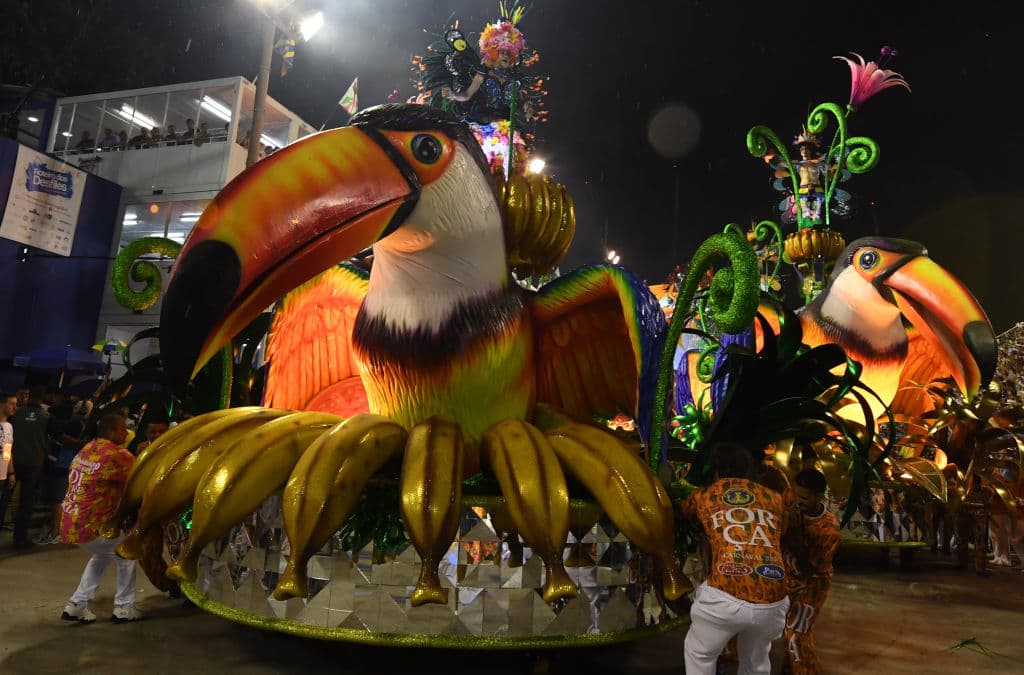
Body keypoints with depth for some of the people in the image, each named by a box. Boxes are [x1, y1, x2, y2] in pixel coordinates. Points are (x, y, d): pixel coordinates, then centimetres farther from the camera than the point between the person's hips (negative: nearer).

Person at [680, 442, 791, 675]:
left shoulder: (702, 496, 16)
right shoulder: (774, 498, 20)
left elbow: (683, 513, 40)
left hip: (725, 598, -3)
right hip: (773, 602, 3)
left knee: (699, 655, 24)